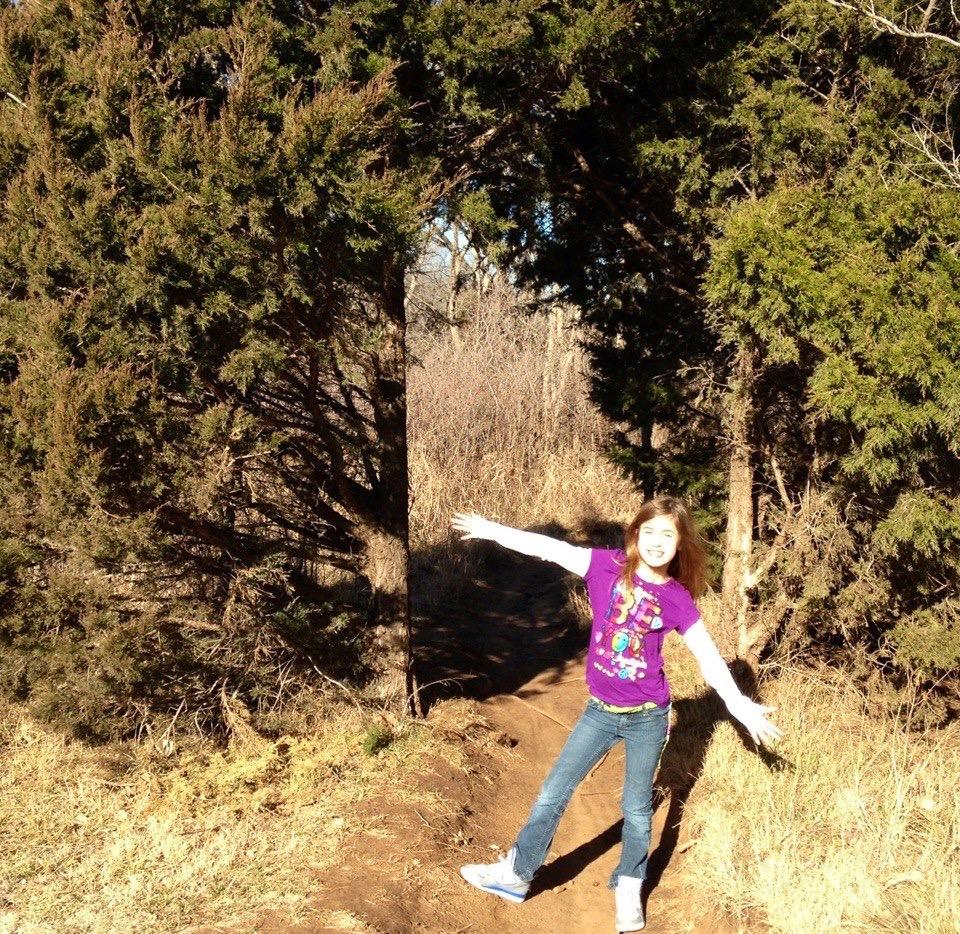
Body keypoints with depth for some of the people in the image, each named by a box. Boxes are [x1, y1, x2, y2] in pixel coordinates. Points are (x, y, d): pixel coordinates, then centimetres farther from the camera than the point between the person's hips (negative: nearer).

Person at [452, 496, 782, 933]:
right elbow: (549, 548, -8)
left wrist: (741, 706, -16)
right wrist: (492, 530, -6)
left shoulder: (677, 598, -9)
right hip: (600, 711, 1)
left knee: (636, 807, 13)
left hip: (647, 717, -1)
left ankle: (628, 889, 33)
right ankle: (517, 873, 23)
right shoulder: (608, 566, -8)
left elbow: (708, 656, -7)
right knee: (553, 793, 8)